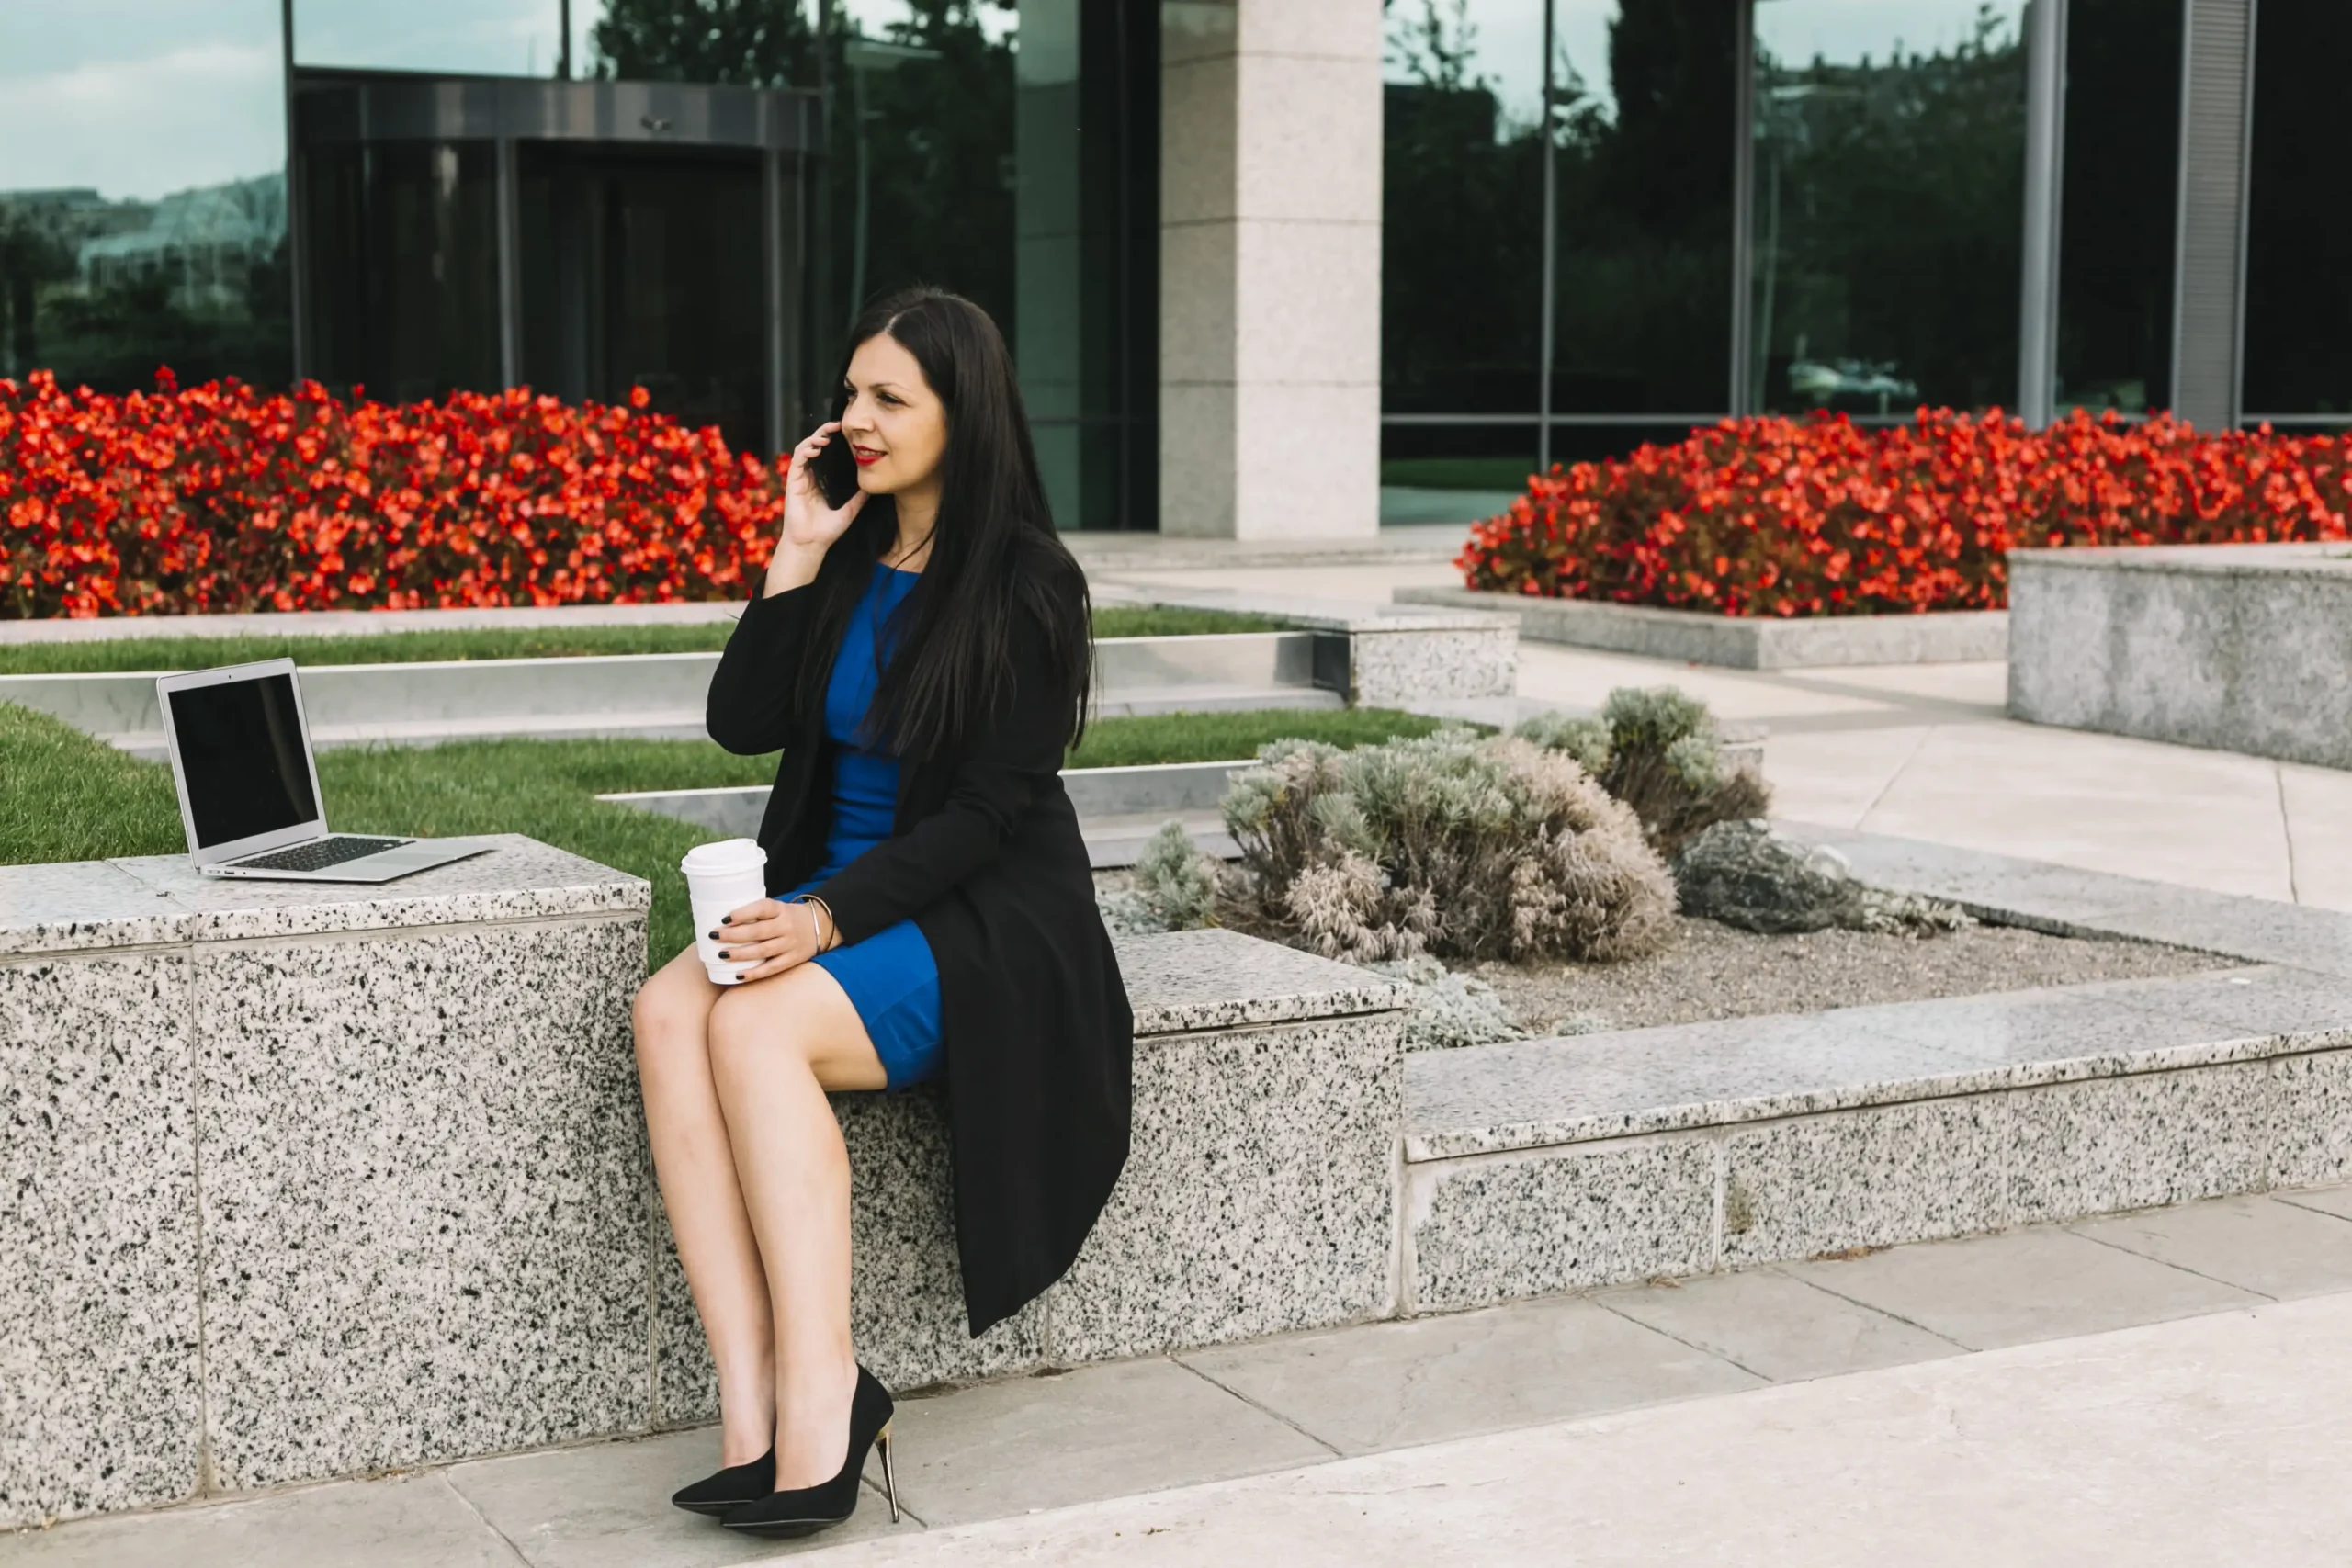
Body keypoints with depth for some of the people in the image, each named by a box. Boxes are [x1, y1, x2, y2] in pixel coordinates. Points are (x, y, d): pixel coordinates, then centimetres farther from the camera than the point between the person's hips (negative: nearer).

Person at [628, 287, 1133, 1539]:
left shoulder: (1028, 585, -7)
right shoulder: (849, 562, 11)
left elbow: (988, 812, -12)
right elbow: (741, 726, 4)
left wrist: (828, 920, -22)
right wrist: (796, 559, -3)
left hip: (983, 918, -6)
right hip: (833, 893, 6)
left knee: (755, 1023, -31)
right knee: (667, 1013, -24)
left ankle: (819, 1396, -32)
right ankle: (752, 1404, -31)